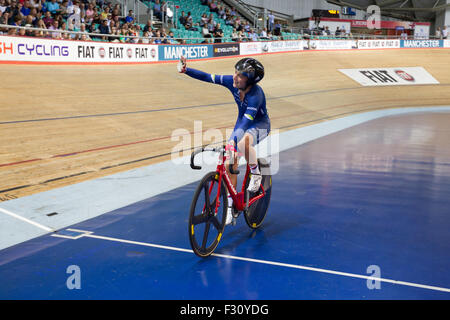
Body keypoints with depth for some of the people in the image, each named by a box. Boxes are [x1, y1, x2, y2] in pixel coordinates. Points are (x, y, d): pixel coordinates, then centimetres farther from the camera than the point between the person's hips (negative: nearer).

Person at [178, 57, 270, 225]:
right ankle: (230, 207, 8)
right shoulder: (232, 82, -17)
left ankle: (256, 174, -10)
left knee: (243, 143, -41)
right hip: (242, 122, 6)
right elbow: (208, 77, -10)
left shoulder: (256, 94, -34)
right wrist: (186, 70, -18)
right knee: (229, 164, -4)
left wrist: (233, 140, -53)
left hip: (260, 124, -6)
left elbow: (247, 120, -43)